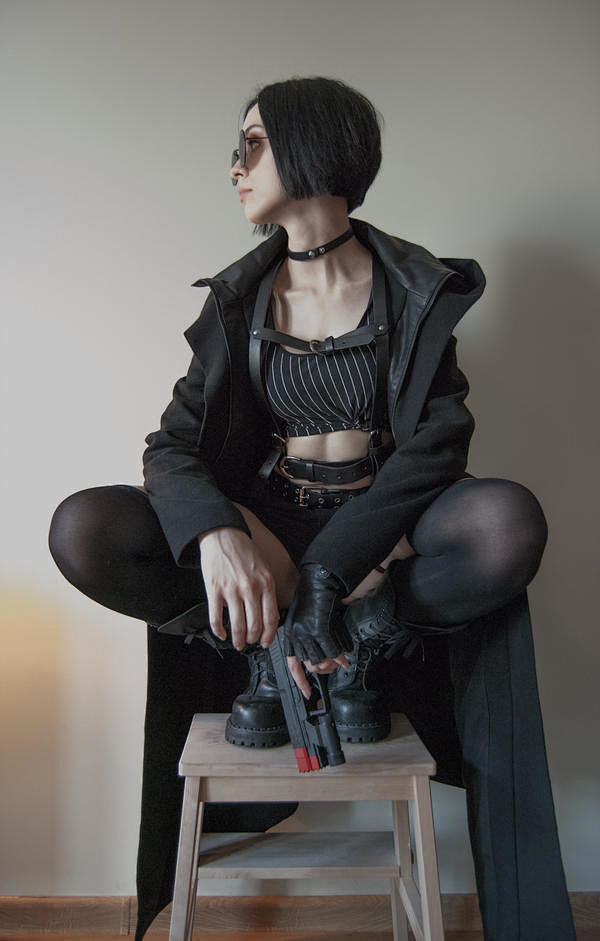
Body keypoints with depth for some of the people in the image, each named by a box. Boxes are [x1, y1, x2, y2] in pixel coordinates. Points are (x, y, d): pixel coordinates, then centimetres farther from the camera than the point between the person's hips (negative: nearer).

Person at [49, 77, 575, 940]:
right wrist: (220, 533, -29)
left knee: (508, 524, -33)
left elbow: (439, 436, -12)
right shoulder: (240, 298, 6)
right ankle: (273, 646, -10)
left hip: (384, 529, -1)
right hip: (267, 528, 2)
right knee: (82, 531, -20)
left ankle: (363, 638, -10)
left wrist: (326, 574, -27)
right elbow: (172, 443, -4)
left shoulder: (418, 289, 0)